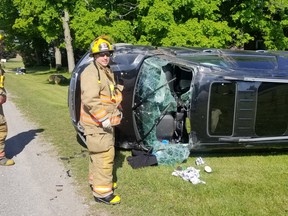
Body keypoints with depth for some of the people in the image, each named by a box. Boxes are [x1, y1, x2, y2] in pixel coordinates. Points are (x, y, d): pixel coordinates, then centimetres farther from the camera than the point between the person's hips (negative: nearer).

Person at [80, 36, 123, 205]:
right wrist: (104, 119, -28)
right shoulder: (91, 73, -19)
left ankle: (96, 180, 39)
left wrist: (117, 111, 16)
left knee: (99, 154, 22)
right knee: (104, 155, -9)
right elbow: (89, 100, -28)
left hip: (106, 122, 10)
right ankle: (102, 193, -1)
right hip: (96, 123, -10)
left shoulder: (107, 71, 14)